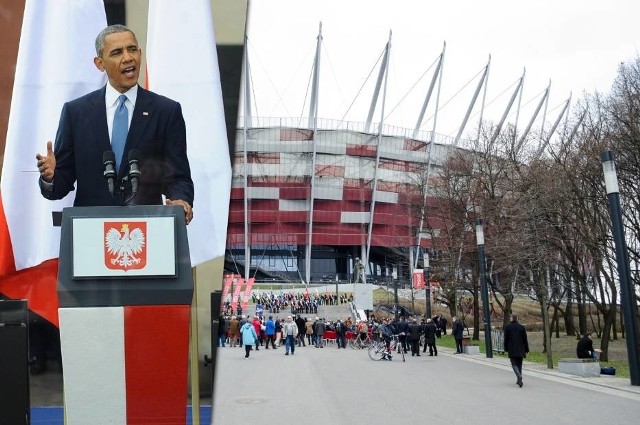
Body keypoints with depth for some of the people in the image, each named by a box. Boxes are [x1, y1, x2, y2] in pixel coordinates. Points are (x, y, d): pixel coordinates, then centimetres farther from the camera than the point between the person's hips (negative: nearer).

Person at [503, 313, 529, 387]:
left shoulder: (507, 327, -5)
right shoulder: (521, 327, 0)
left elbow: (506, 339, -2)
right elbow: (525, 340, 1)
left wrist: (506, 349, 9)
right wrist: (526, 350, 8)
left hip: (512, 350, -2)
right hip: (520, 350, 2)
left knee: (514, 364, -2)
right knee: (519, 364, 14)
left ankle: (519, 377, -27)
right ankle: (518, 380, 18)